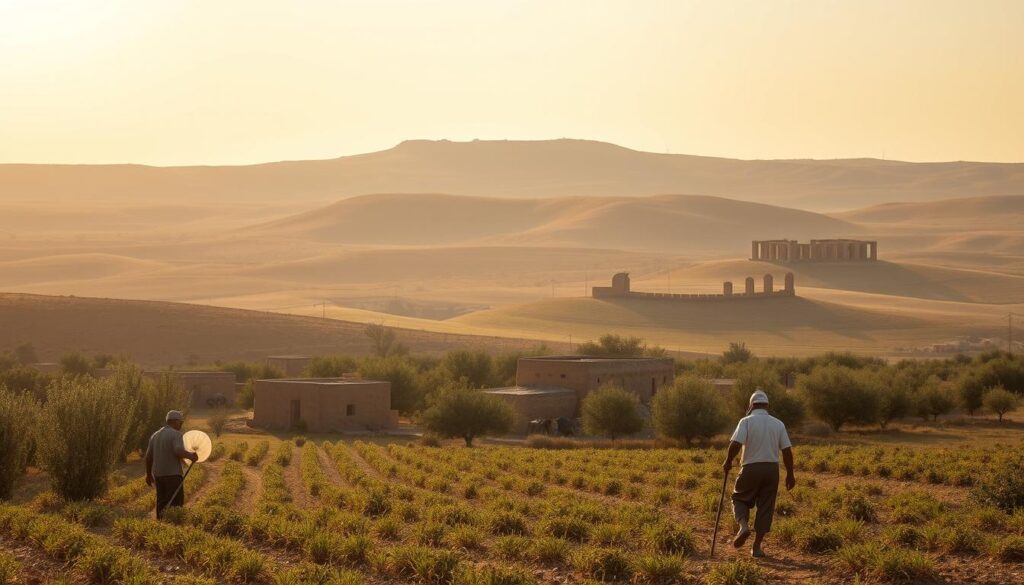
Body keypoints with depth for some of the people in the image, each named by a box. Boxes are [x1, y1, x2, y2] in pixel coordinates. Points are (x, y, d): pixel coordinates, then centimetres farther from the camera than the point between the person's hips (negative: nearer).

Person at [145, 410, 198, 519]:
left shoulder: (155, 435, 12)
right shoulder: (176, 434, -10)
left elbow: (148, 456, 13)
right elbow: (179, 452, -26)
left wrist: (148, 474, 20)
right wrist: (191, 455, -9)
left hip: (158, 474, 7)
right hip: (173, 474, -7)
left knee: (161, 504, 11)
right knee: (176, 504, -5)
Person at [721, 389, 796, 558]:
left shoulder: (746, 421, -4)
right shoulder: (778, 424, 6)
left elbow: (735, 443, -17)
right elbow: (787, 450, 3)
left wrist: (728, 462, -1)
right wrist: (790, 474, 9)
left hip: (751, 468, -3)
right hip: (772, 468, 3)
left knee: (740, 499, 16)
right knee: (766, 506, 8)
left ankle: (743, 526, -11)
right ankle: (757, 547, 8)